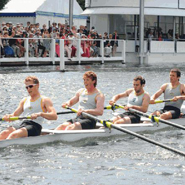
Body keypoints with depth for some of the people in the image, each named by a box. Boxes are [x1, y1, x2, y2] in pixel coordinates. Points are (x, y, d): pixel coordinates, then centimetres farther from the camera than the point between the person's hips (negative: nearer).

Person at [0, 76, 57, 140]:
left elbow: (54, 116, -7)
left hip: (35, 126, -5)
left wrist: (40, 114, -25)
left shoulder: (44, 100, 7)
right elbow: (14, 115, 24)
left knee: (14, 135, -35)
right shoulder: (24, 101, 26)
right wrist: (9, 116, -2)